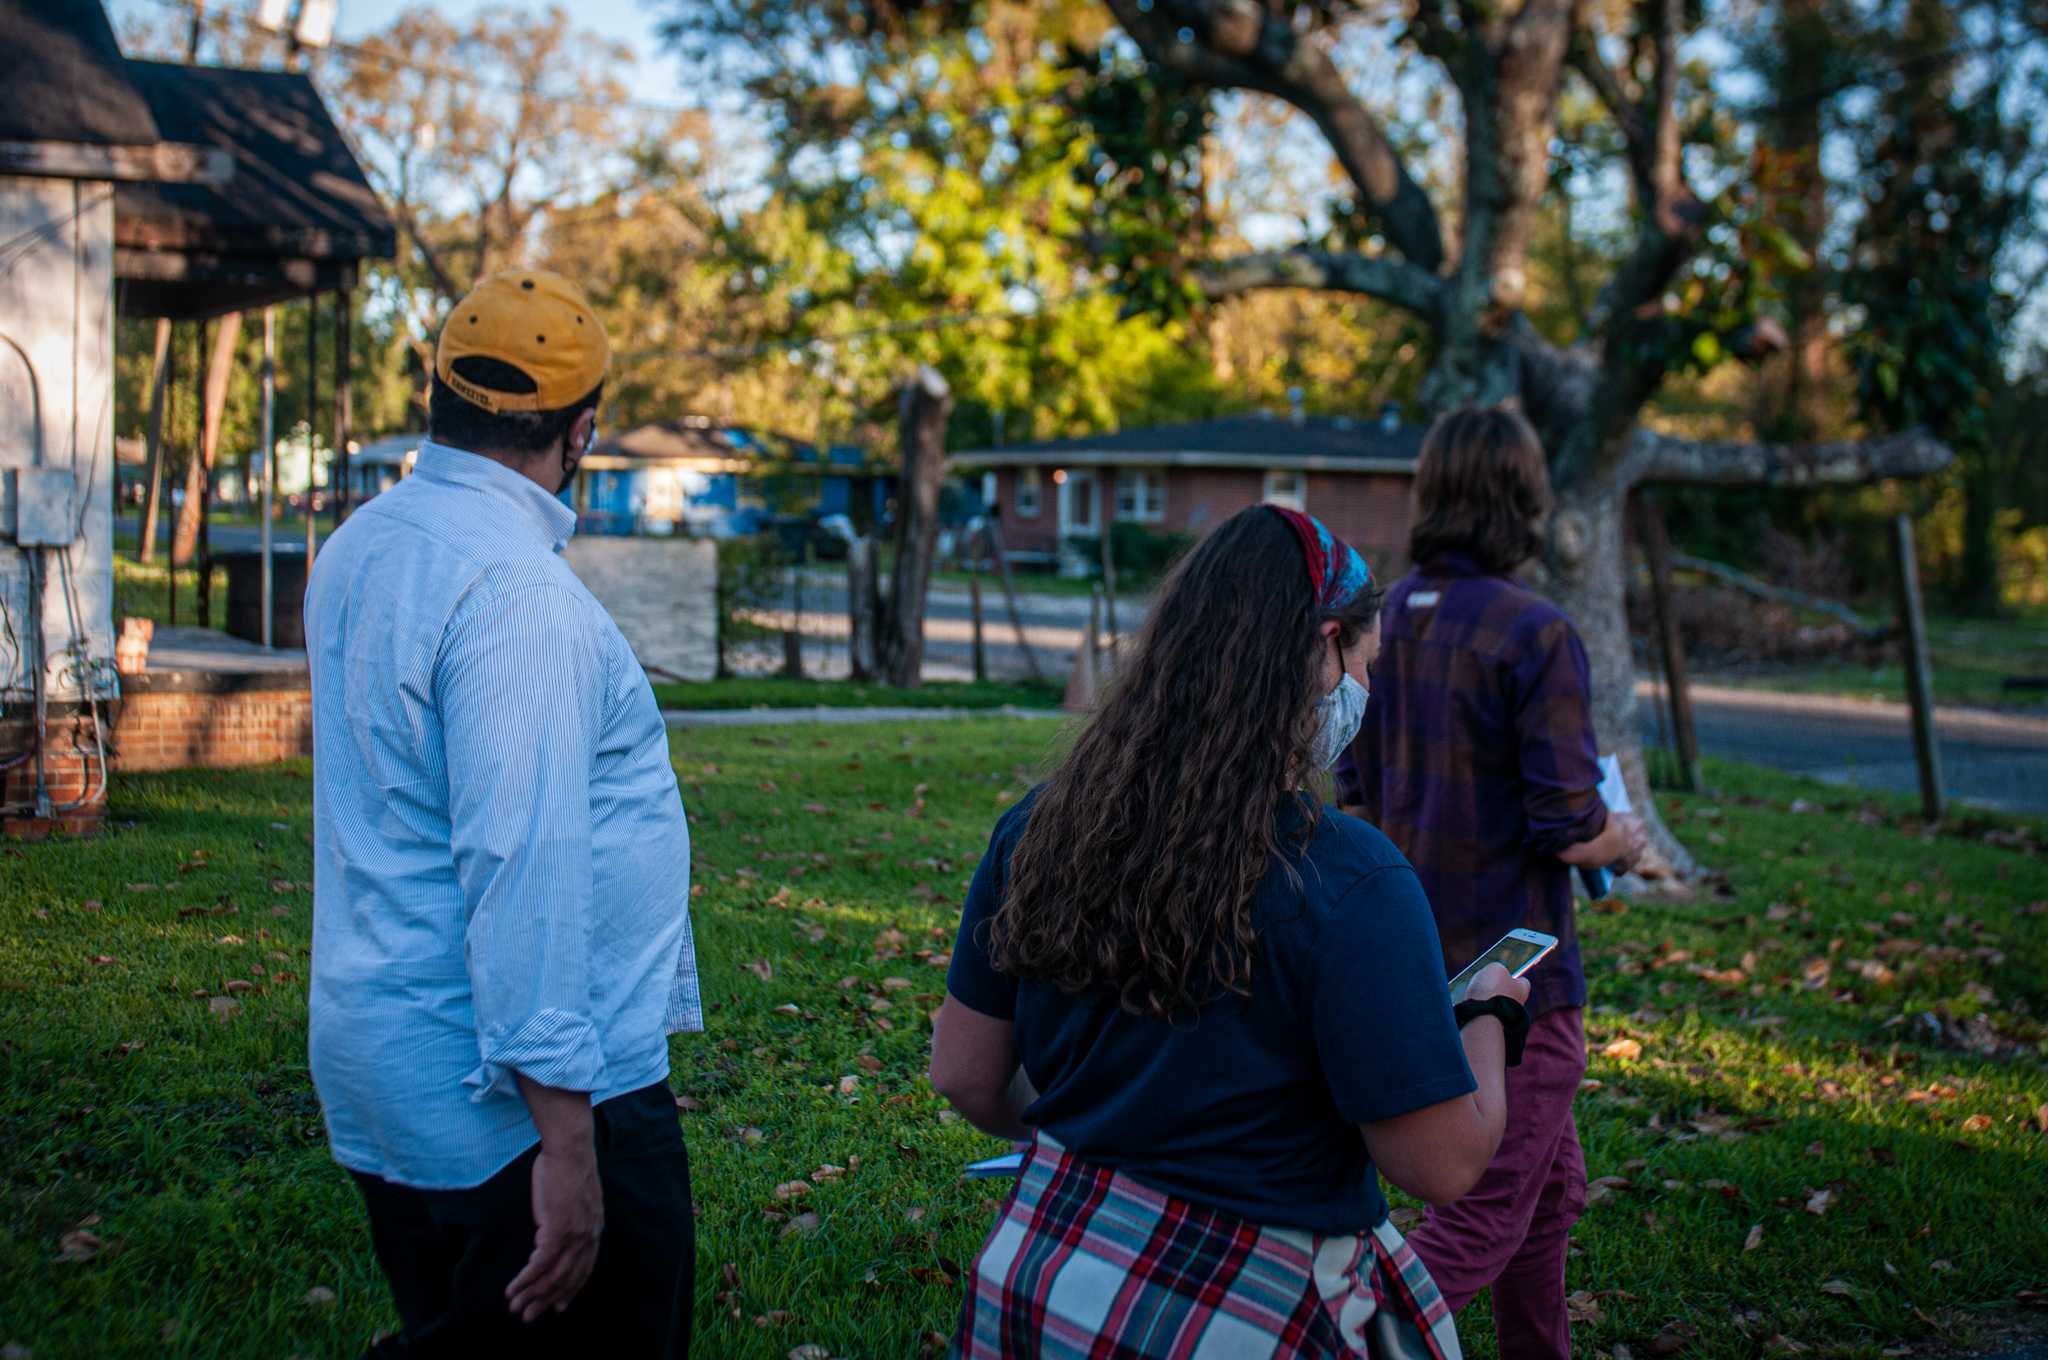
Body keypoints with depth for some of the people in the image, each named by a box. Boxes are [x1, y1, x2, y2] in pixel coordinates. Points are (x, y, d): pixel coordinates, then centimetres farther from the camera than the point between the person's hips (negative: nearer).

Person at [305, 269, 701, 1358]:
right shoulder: (518, 591, -20)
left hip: (380, 1075, 9)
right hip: (519, 1101, -9)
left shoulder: (356, 550, 9)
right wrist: (565, 1143, -24)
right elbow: (523, 863, -26)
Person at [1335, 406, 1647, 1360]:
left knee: (1552, 1189, 23)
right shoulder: (1534, 634, -18)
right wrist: (1625, 841, 3)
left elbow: (1353, 800, 10)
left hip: (1415, 957, 8)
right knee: (1484, 1219, 1)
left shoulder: (1382, 620, 3)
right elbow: (1569, 832, -19)